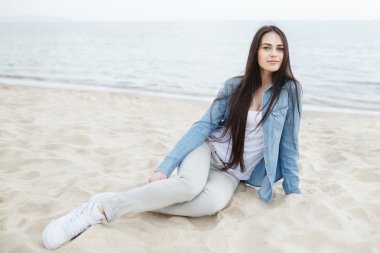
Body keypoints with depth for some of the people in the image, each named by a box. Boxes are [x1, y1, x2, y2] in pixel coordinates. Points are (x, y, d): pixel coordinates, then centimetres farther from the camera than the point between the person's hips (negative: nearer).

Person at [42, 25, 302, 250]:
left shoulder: (290, 90, -5)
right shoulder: (234, 86, -2)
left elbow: (289, 143, 0)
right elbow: (204, 125, -5)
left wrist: (293, 192, 2)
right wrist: (165, 167, -13)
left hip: (233, 174, 0)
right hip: (209, 149, 0)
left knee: (213, 202, -36)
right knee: (190, 185, -36)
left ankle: (135, 204, -24)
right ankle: (103, 206, -25)